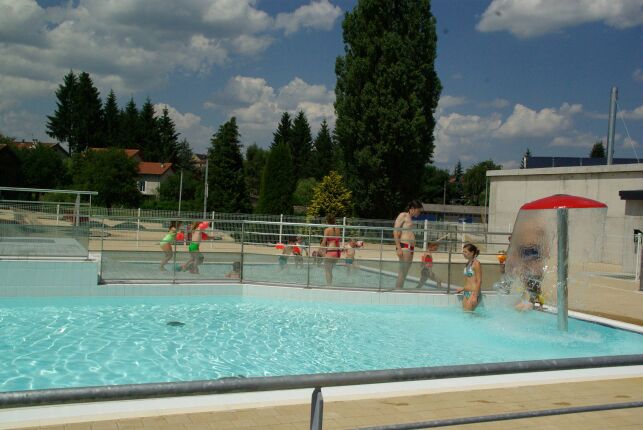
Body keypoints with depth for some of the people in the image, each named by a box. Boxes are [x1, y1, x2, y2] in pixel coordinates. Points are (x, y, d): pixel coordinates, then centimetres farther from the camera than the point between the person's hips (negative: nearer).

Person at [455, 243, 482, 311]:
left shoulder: (476, 263, -10)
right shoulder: (468, 263, 15)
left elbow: (479, 281, -15)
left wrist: (475, 296, -20)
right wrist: (462, 289, 30)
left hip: (473, 293, -9)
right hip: (466, 293, 9)